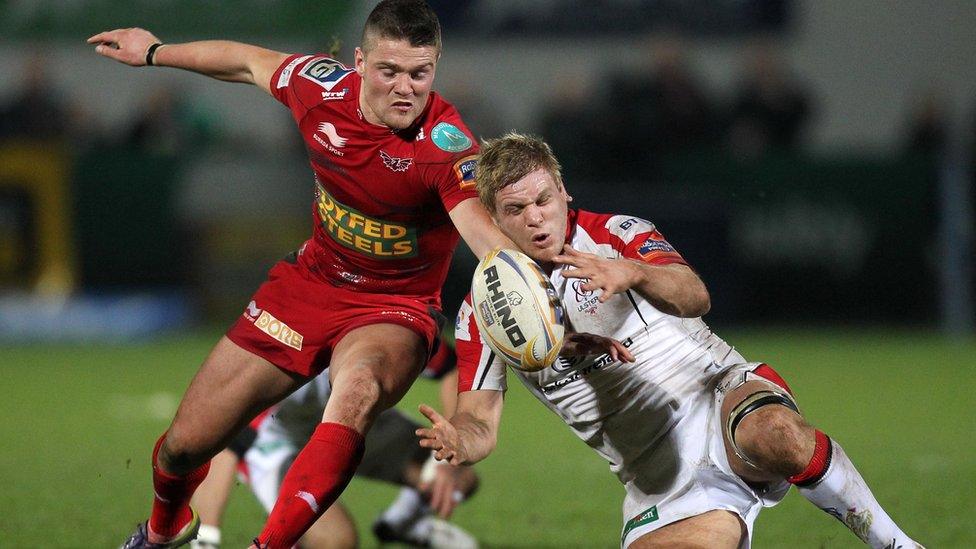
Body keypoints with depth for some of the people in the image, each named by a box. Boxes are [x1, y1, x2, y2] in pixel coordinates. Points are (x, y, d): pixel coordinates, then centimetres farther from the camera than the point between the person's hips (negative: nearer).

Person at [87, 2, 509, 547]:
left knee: (358, 388, -41)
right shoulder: (323, 87, -13)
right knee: (184, 445, 8)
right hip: (310, 282, 5)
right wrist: (154, 51, 23)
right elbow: (249, 62, 8)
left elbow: (480, 226, -44)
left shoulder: (445, 142, -27)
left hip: (393, 310, -5)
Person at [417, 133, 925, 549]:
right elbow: (479, 421, -2)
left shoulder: (615, 235, -2)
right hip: (656, 472, 2)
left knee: (774, 435, -40)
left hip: (721, 395, -2)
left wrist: (633, 273, -44)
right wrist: (458, 441, -27)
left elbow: (693, 296, -22)